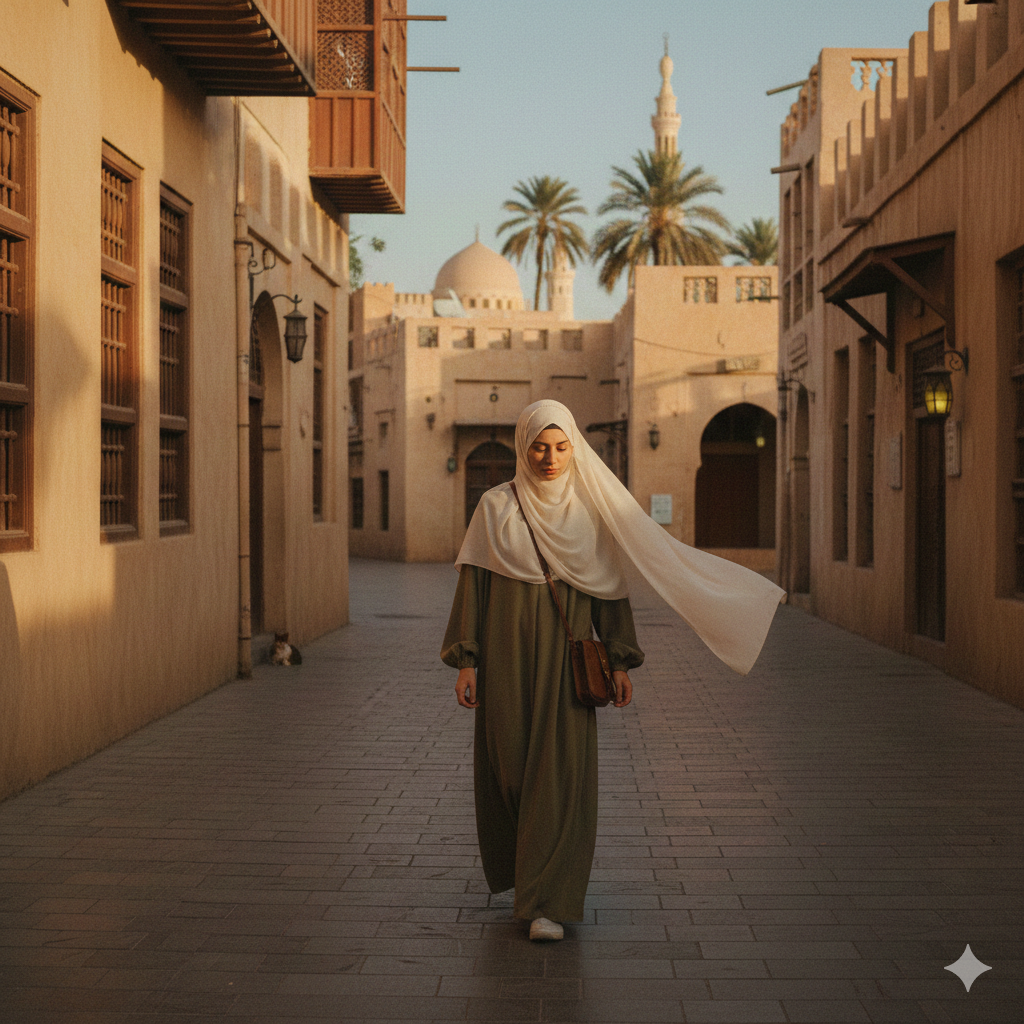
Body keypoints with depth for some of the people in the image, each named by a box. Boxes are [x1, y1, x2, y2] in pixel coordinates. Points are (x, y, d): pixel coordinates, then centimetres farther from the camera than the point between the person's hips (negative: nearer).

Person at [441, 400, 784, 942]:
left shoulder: (590, 508, 5)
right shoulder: (496, 507, 2)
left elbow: (609, 584, 8)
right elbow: (472, 583, 2)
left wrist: (620, 660, 3)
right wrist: (465, 661, -3)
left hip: (566, 658, 0)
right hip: (508, 654, 0)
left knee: (560, 773, -7)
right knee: (509, 766, 8)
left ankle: (548, 902, -5)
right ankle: (522, 871, 33)